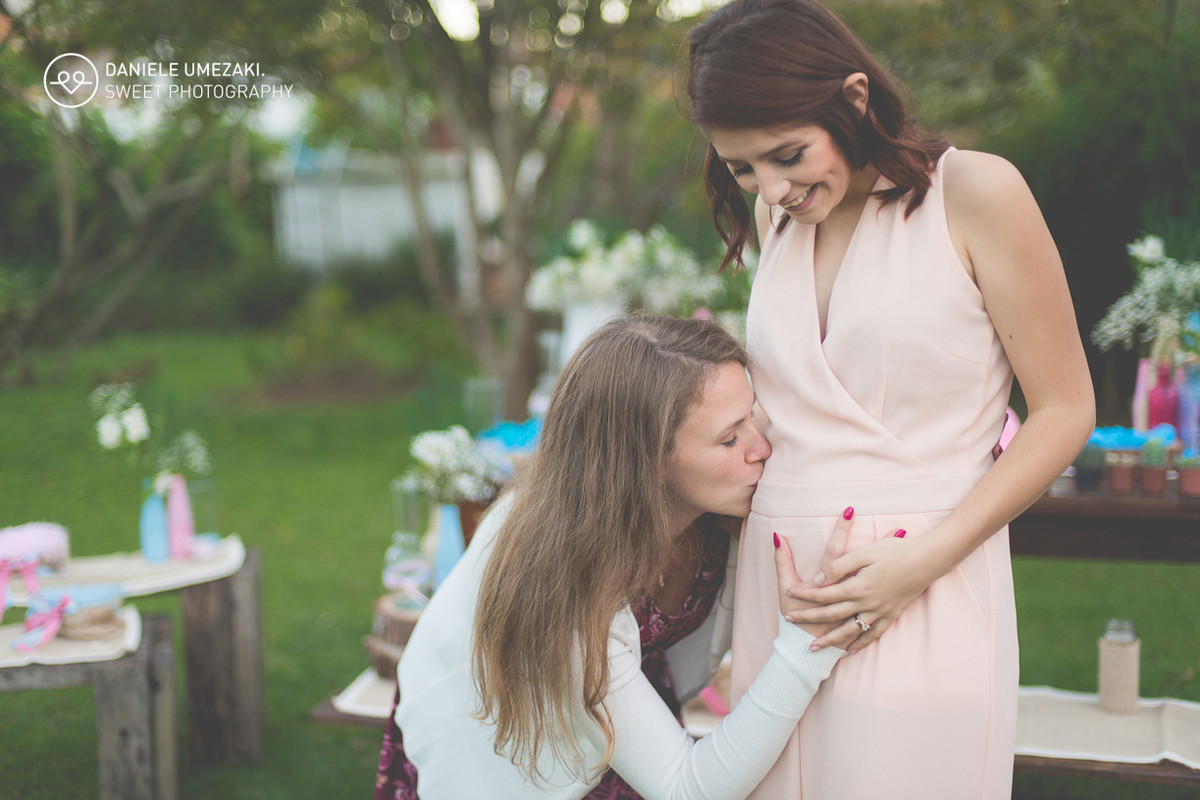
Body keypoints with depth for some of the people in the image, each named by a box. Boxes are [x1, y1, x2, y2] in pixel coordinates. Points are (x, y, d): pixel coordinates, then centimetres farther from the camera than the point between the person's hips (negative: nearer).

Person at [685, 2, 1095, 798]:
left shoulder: (975, 193, -5)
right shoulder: (772, 220, 12)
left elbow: (1065, 410, -4)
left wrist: (924, 560, -12)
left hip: (928, 593, -5)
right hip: (777, 585, 5)